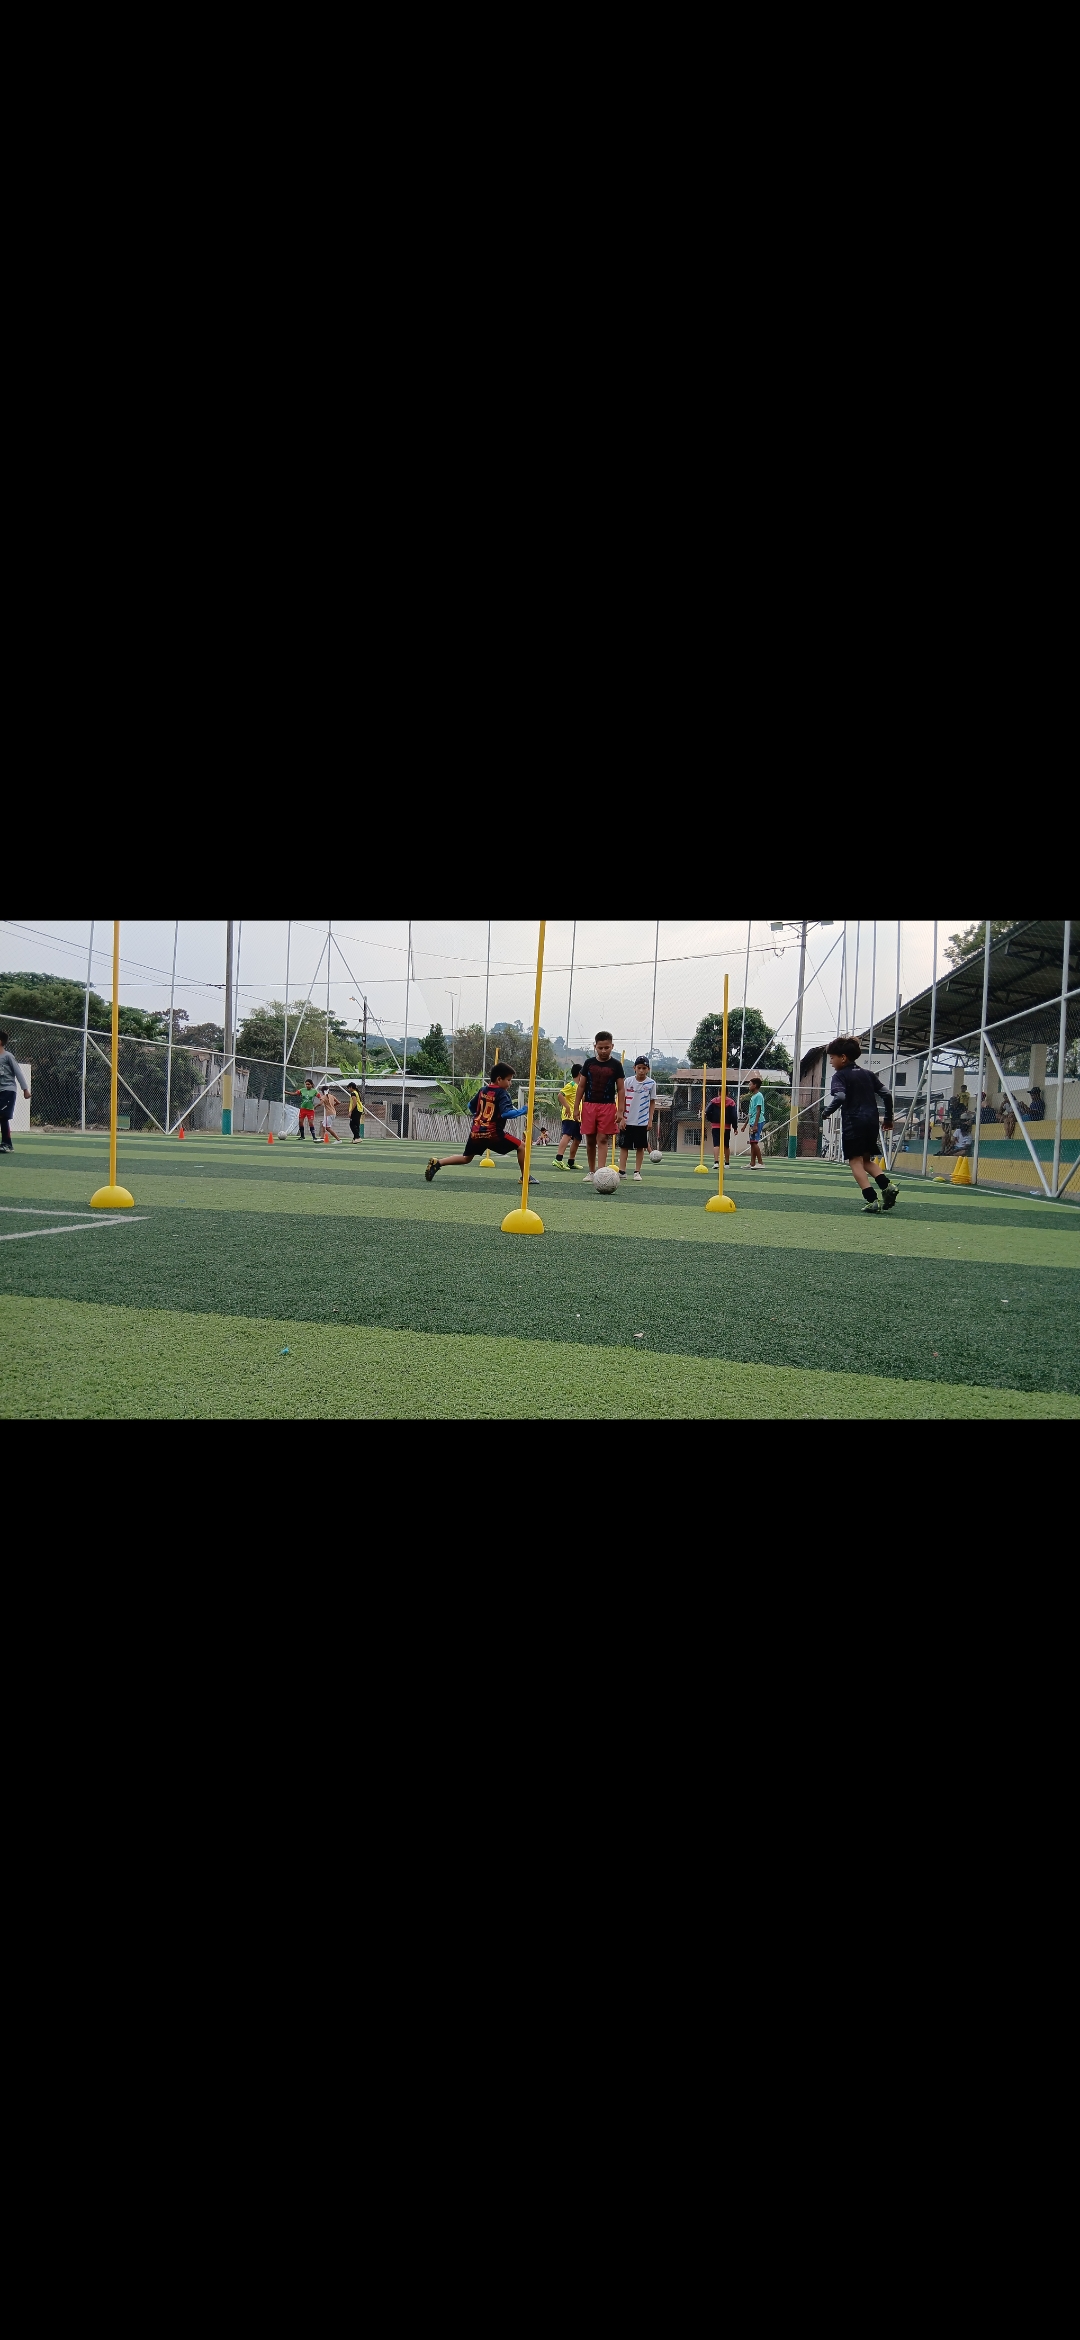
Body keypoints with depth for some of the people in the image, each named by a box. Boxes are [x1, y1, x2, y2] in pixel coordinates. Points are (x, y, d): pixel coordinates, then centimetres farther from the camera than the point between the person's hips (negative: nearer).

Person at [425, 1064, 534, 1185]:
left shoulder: (483, 1090, 12)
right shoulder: (502, 1093, -9)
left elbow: (471, 1106, 24)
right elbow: (506, 1113, -23)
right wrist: (522, 1110, -12)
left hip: (476, 1133, 7)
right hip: (493, 1134, -7)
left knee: (466, 1158, 22)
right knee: (521, 1146, 4)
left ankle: (437, 1163, 8)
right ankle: (525, 1177, 3)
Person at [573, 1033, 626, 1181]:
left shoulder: (616, 1066, 1)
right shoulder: (589, 1063, 6)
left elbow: (621, 1089, 2)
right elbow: (581, 1086, 9)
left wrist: (620, 1111, -6)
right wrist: (576, 1108, 4)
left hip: (608, 1106, -2)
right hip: (589, 1105, 2)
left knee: (602, 1139, -7)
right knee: (590, 1140, 7)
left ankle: (601, 1171, -11)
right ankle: (591, 1171, 18)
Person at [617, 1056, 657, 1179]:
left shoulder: (651, 1083, -2)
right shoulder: (628, 1082, -1)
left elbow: (652, 1102, 4)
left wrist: (650, 1120, 0)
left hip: (643, 1122, -1)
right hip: (627, 1121, 1)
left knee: (640, 1147, 4)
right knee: (624, 1146, 2)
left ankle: (637, 1172, 11)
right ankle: (622, 1171, 5)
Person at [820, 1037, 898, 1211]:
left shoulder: (840, 1075, -3)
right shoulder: (868, 1074, 16)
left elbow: (840, 1097, -21)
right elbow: (886, 1094, 12)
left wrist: (826, 1112, -7)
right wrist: (888, 1118, 21)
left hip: (853, 1123, -7)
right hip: (871, 1122, 7)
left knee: (856, 1161, -4)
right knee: (866, 1159, 19)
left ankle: (872, 1199, -16)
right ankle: (887, 1185, -3)